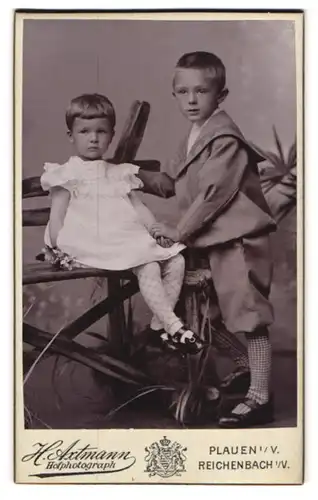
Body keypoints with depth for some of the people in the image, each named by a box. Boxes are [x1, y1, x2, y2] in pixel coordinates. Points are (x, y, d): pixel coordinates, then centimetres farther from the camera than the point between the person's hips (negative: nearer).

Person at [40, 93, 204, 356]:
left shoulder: (120, 173, 22)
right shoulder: (67, 174, 6)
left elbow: (138, 206, 17)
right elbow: (57, 216, -1)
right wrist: (58, 246, -16)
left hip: (131, 239, 7)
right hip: (95, 243, -7)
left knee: (176, 261, -8)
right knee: (148, 267, -27)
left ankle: (160, 323, -3)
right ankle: (174, 326, -20)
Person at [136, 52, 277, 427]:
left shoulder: (224, 138, -15)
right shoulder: (194, 139, 17)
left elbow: (213, 194, -21)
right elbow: (169, 182, 21)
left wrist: (179, 231, -18)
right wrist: (130, 174, 9)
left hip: (237, 240, -10)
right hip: (210, 242, 10)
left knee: (249, 314, -4)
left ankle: (260, 397, 4)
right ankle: (247, 365, 35)